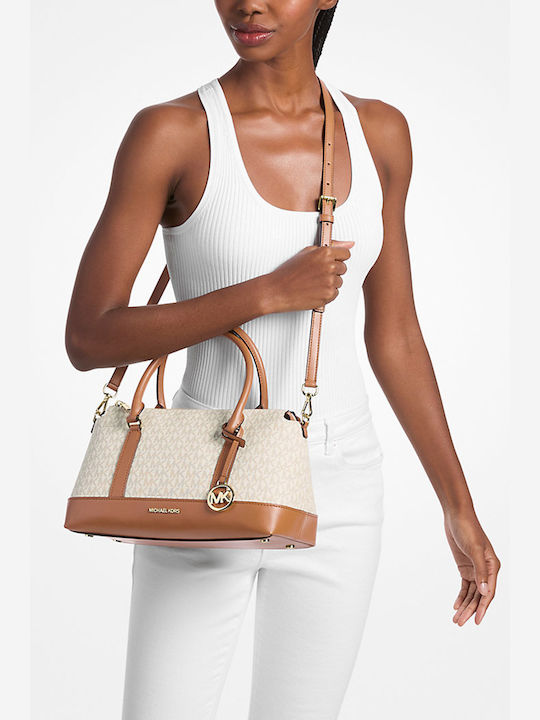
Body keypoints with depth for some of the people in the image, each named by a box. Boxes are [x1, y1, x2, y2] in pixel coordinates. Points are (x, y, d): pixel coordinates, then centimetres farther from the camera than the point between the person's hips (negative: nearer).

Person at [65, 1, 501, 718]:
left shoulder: (379, 133, 2)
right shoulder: (169, 133, -10)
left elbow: (394, 334, 9)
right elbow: (88, 339, -12)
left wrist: (459, 506, 10)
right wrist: (268, 293, -19)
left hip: (336, 497, 3)